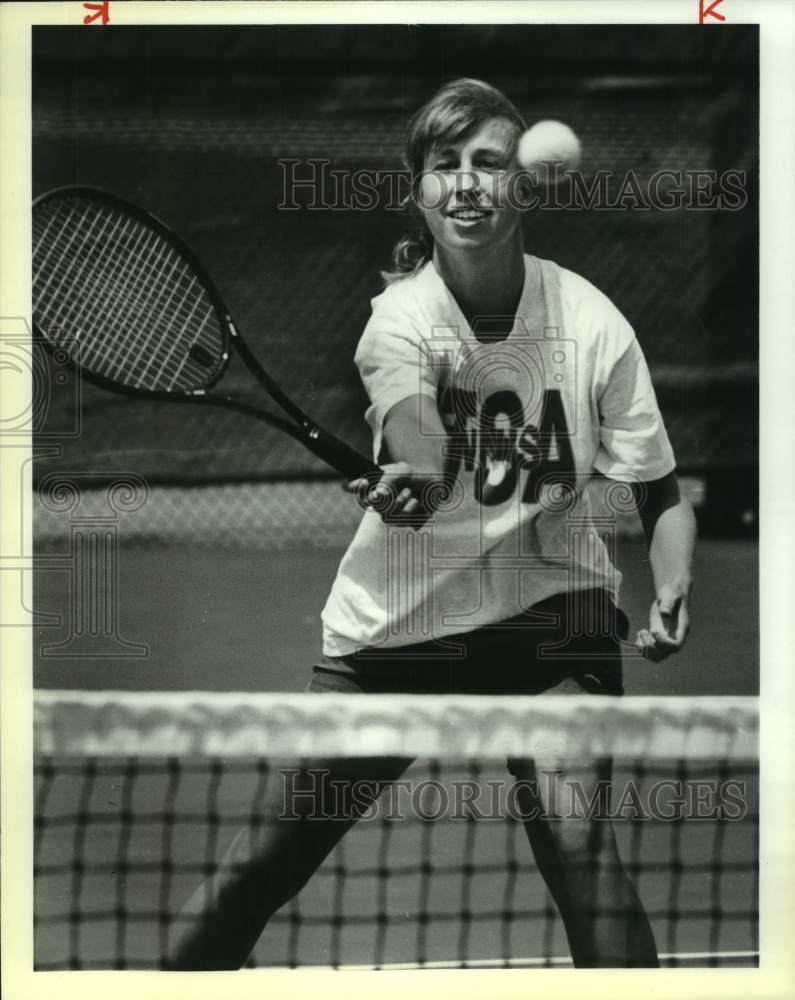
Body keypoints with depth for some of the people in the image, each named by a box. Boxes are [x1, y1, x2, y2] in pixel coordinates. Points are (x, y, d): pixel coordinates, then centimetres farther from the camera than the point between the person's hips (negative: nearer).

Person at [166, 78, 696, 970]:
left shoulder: (592, 324, -12)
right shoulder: (397, 318, -14)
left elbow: (660, 493, -3)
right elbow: (421, 447, -36)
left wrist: (671, 598, -23)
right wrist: (414, 482, -60)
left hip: (549, 606, 0)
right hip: (395, 619, 1)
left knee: (574, 832, -23)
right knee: (278, 848, 5)